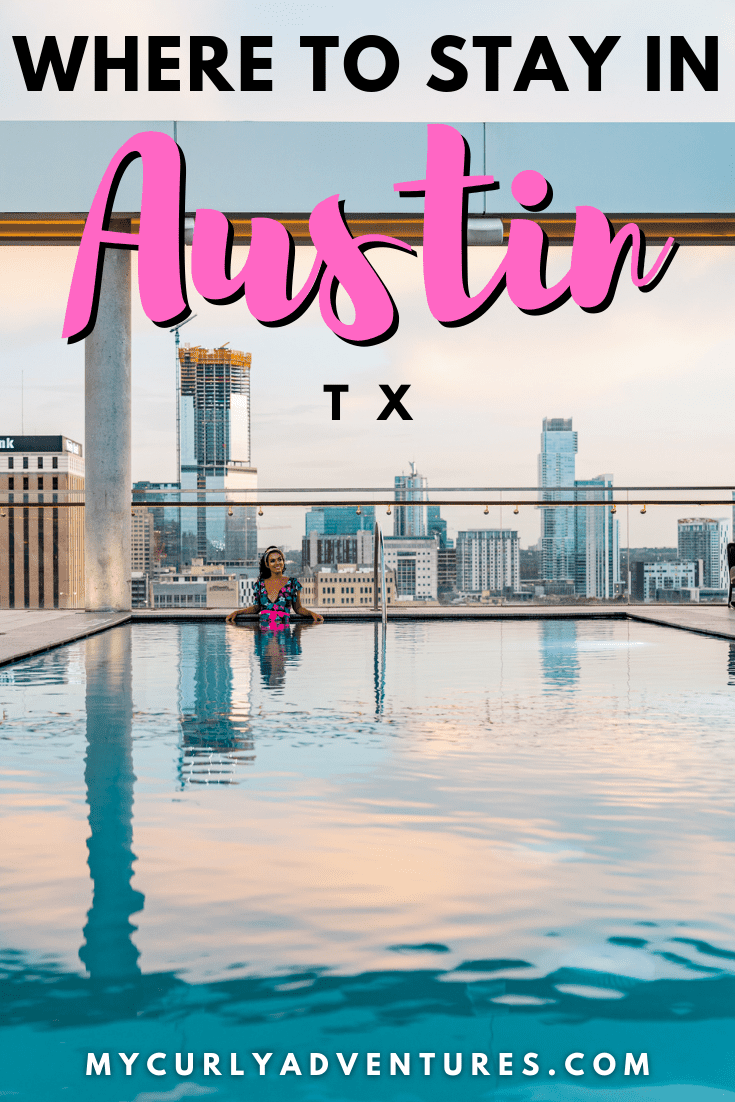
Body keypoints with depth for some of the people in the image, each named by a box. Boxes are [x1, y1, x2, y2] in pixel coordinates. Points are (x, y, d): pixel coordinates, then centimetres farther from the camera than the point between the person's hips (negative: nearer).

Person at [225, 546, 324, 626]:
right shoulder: (260, 584, 13)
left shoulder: (293, 583, 9)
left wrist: (312, 613, -3)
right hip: (263, 631, 1)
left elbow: (298, 608, 15)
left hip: (284, 631, -1)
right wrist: (237, 612, 12)